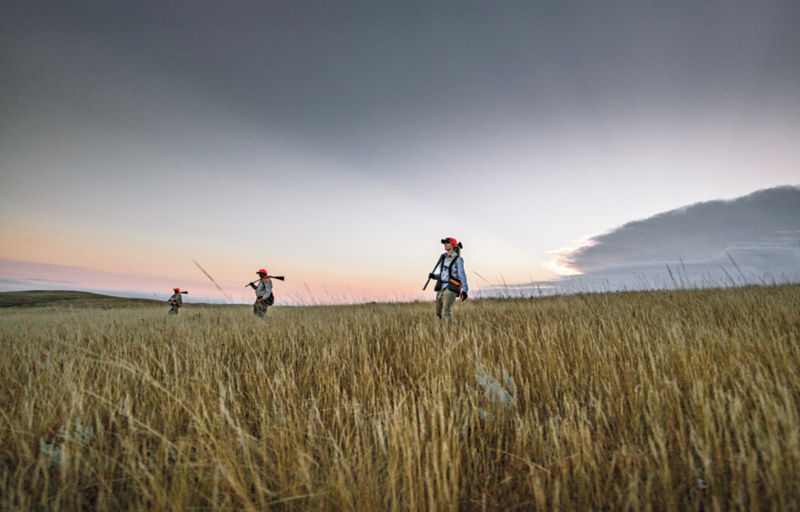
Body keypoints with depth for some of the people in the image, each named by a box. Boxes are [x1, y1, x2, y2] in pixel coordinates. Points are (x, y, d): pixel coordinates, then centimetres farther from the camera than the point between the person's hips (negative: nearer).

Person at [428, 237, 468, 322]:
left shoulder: (458, 259, -3)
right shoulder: (443, 257, 16)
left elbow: (462, 276, -8)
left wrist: (465, 290, -18)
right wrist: (434, 276, 3)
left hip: (451, 288, -7)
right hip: (441, 287, 7)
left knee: (446, 311, -20)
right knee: (439, 313, 8)